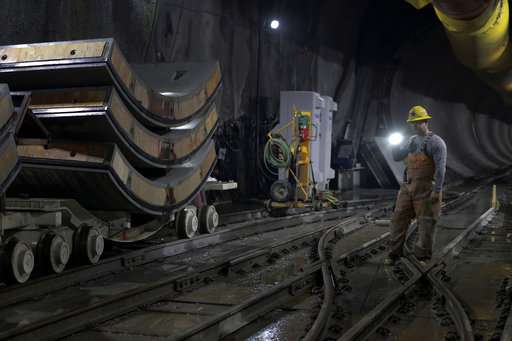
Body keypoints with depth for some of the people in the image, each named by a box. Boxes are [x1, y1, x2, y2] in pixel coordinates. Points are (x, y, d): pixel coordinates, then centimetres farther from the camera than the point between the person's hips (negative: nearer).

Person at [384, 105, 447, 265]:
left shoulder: (436, 142, -9)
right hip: (408, 187, 7)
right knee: (399, 218, 5)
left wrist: (437, 191, -19)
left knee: (426, 222, 1)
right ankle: (394, 253, 13)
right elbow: (397, 157, 19)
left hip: (426, 189, -7)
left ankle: (422, 256, 9)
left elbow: (440, 168, -14)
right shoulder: (412, 141, 14)